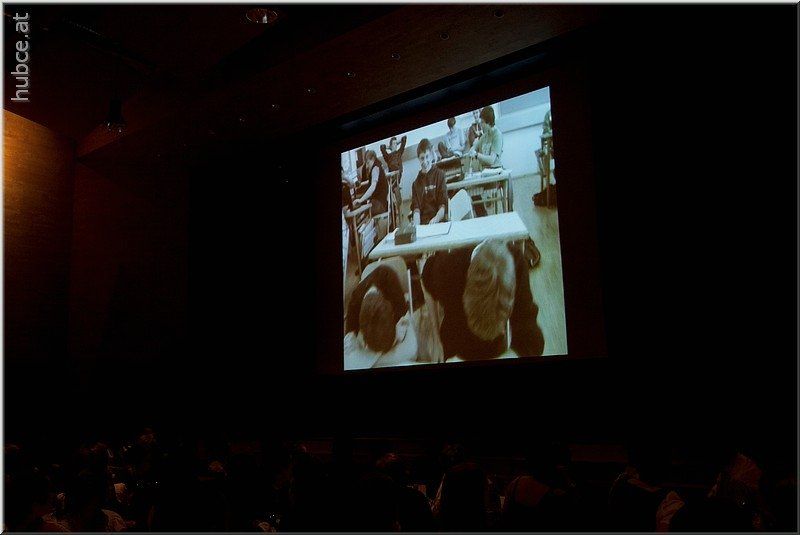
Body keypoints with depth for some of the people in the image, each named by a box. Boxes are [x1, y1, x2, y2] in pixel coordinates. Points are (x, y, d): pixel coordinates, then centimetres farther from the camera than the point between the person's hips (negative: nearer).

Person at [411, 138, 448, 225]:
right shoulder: (416, 183, 16)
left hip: (438, 224, -2)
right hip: (422, 225, 2)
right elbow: (416, 209, 6)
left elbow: (443, 206, 1)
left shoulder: (439, 175, 7)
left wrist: (436, 219, -18)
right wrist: (416, 226, -13)